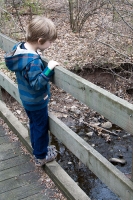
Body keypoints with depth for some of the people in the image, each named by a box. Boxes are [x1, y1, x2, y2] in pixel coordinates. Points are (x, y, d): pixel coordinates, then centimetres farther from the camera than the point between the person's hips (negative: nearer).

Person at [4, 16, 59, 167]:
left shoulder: (19, 48, -6)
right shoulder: (33, 61, -34)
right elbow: (37, 84, -31)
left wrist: (44, 66, 0)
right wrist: (49, 68, -31)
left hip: (27, 99, 9)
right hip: (37, 102, -8)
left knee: (34, 125, 25)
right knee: (41, 128, 11)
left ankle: (38, 149, 45)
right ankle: (41, 156, 29)